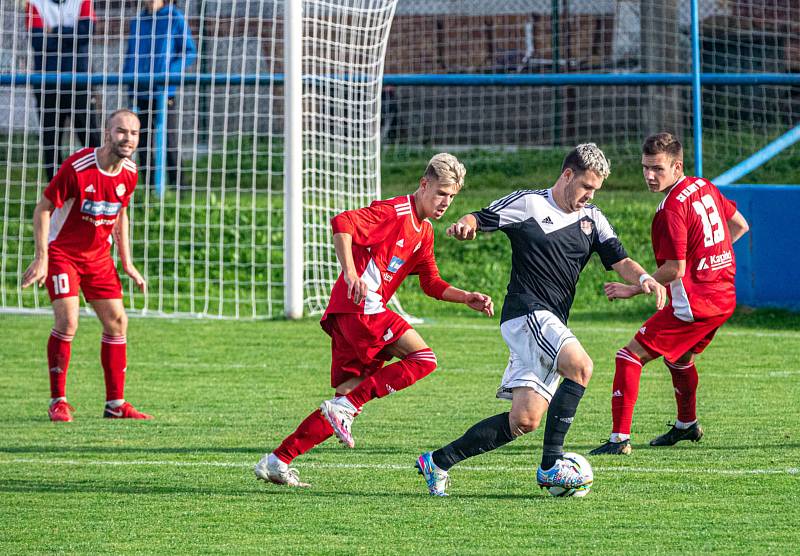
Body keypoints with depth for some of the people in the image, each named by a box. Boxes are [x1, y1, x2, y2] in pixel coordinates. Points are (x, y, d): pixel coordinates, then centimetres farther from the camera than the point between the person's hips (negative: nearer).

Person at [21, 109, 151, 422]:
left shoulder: (129, 173, -3)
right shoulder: (77, 167, -22)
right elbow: (43, 209, -14)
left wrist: (127, 263, 12)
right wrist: (42, 258, -20)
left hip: (98, 255, 6)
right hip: (62, 252, -6)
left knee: (117, 322, 1)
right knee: (67, 322, -18)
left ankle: (115, 404, 9)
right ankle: (58, 402, -5)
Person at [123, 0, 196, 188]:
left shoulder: (175, 19, -4)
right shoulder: (138, 21, 11)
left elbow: (189, 53, -5)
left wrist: (168, 72, -17)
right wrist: (127, 74, 5)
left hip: (164, 91, -5)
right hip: (141, 92, 5)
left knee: (170, 143, -5)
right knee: (145, 144, 9)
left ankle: (177, 187, 0)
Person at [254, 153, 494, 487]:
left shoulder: (424, 231, 22)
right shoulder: (394, 212, -8)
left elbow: (432, 284, 27)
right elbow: (343, 224, -20)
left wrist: (467, 298, 14)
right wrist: (350, 272, -29)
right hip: (360, 308, -10)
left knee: (349, 399, 9)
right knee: (423, 359, -15)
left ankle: (277, 461, 9)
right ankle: (344, 408, -16)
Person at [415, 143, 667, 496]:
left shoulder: (592, 219, 15)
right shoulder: (527, 204, -1)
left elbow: (620, 261, 9)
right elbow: (479, 220, 1)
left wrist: (644, 279, -12)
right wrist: (465, 226, -23)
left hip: (552, 325, 7)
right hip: (527, 313, -7)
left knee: (525, 420, -1)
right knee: (580, 365, -29)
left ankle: (437, 462, 10)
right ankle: (550, 465, -24)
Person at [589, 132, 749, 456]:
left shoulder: (671, 208, -19)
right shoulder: (704, 187, 8)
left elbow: (675, 269, -22)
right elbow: (740, 225, 20)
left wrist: (633, 290, -13)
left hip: (692, 303, -9)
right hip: (725, 297, 9)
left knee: (630, 357, -9)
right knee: (679, 356, 33)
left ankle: (620, 439, -15)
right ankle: (687, 425, 51)